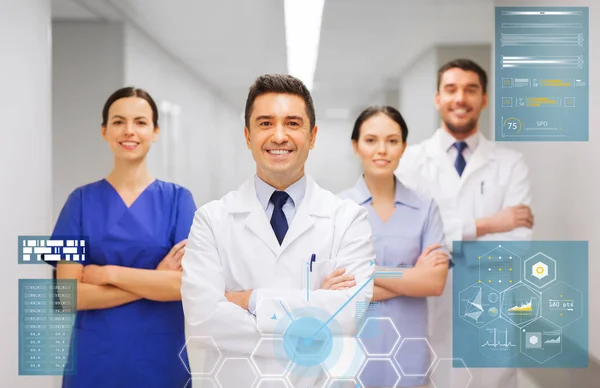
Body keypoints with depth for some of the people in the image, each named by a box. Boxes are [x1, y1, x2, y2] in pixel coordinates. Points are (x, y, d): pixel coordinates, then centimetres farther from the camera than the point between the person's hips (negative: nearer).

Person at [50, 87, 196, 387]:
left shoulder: (177, 199, -1)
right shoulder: (82, 200, 0)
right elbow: (71, 294, -8)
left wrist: (107, 273, -13)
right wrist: (156, 280, -14)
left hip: (161, 359, 0)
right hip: (94, 360, 0)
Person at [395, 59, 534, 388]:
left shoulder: (510, 163, 1)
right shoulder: (411, 160, 0)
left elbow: (518, 246, -10)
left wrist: (445, 240, -15)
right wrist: (483, 225, -17)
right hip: (427, 316, 0)